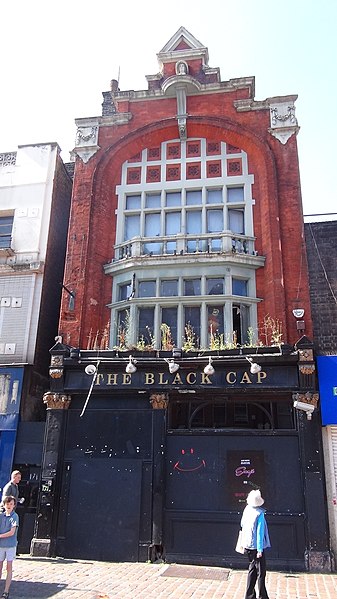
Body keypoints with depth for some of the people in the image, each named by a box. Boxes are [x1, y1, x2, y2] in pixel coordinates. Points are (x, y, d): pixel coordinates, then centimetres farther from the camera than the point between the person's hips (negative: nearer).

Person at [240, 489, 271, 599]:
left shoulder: (247, 509, -1)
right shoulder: (260, 514, -19)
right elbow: (259, 532, -19)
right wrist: (260, 550, -16)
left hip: (247, 546, 7)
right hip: (256, 546, -7)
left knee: (252, 570, 17)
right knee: (261, 572, 4)